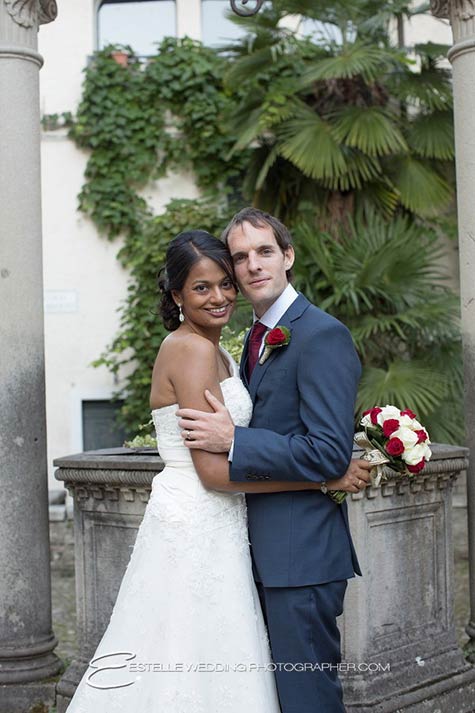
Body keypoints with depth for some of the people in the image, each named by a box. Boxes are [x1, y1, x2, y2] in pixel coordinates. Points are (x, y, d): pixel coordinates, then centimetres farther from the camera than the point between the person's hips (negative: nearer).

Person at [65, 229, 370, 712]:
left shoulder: (214, 352, 15)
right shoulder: (193, 349, -15)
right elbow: (213, 468, -20)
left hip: (204, 527, 10)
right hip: (196, 530, -9)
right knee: (193, 672, -1)